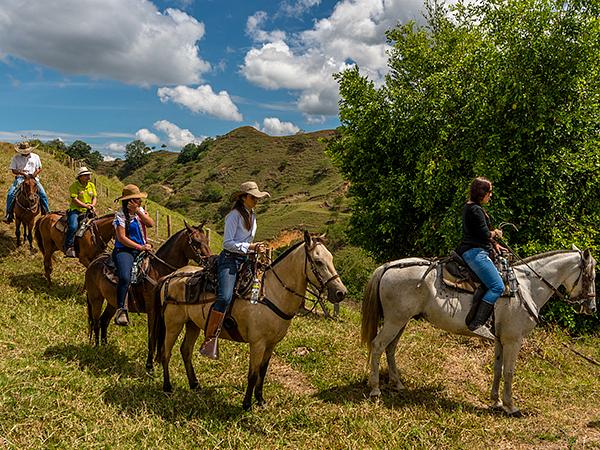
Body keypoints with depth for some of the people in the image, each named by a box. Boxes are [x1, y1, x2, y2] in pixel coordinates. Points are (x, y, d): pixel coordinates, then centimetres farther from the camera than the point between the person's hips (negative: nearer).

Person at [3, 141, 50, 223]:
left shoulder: (35, 157, 8)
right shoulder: (16, 158, 3)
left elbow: (39, 168, 12)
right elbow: (13, 170, 1)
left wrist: (35, 173, -9)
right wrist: (22, 173, -18)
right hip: (20, 178, 0)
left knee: (43, 194, -17)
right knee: (10, 194, -18)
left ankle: (46, 213, -2)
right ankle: (8, 214, -6)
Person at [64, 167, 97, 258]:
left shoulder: (91, 185, 11)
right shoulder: (74, 186, -7)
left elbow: (95, 197, 14)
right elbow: (74, 199, -14)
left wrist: (92, 205, -6)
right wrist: (86, 206, -19)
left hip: (87, 211, 6)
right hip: (75, 210, -6)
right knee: (73, 226, -28)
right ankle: (68, 248, -21)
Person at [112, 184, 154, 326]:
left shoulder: (141, 211, 15)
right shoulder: (120, 215, -3)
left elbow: (151, 224, -2)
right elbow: (121, 237, -11)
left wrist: (138, 211, -9)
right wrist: (139, 247, -16)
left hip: (141, 249, 7)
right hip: (124, 250, -7)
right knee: (125, 277, -29)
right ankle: (121, 310, -27)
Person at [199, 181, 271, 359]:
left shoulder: (252, 214, 18)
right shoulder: (235, 215, -7)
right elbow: (227, 243, -14)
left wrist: (256, 248, 10)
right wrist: (250, 247, -18)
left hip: (244, 260, 9)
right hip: (229, 259, -9)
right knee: (225, 297, -25)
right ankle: (209, 340, -20)